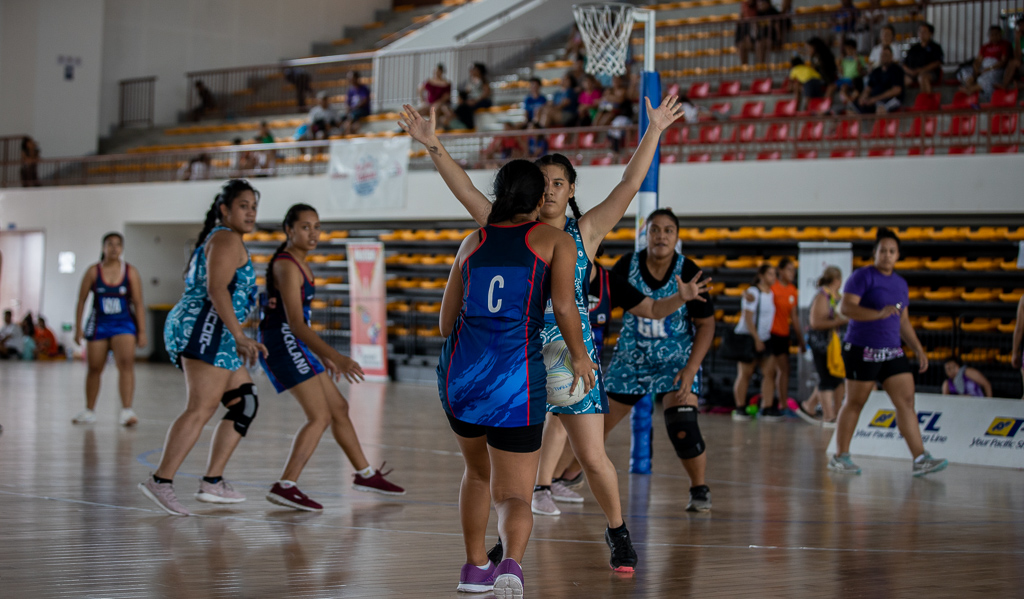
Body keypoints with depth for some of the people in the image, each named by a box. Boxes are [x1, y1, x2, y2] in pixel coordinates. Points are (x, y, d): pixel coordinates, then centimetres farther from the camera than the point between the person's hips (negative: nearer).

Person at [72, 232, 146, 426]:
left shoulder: (131, 272, -1)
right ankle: (89, 411, 26)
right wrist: (78, 328, -1)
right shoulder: (93, 272, -1)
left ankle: (127, 411, -26)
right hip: (99, 324, 1)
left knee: (126, 363, -21)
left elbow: (138, 304, 0)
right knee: (94, 368, 10)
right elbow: (81, 301, 3)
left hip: (123, 323, -1)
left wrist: (142, 332, -4)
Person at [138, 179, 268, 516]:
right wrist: (240, 337, -24)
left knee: (245, 403, 13)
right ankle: (161, 481, -25)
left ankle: (212, 483, 9)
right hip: (206, 330, -11)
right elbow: (216, 289, -19)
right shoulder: (228, 239, -6)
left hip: (198, 332, 11)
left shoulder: (215, 240, 26)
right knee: (201, 408, -18)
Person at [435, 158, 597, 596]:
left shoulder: (474, 241, 15)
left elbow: (446, 320, 17)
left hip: (460, 369, 4)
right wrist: (580, 356, 6)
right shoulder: (556, 240, 6)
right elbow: (563, 303, -8)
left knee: (478, 471, 29)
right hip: (518, 376, -4)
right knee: (513, 494, 1)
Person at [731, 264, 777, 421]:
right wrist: (756, 339, -19)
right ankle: (740, 409, 8)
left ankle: (766, 410, -4)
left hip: (764, 339, 7)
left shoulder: (771, 293, 12)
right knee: (744, 374, -1)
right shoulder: (753, 293, -11)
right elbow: (747, 317, -16)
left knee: (769, 372, -4)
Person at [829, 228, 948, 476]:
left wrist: (918, 349, 17)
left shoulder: (900, 283, 16)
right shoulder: (863, 276, -7)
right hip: (863, 351, -7)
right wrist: (879, 314, -29)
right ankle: (840, 457, 12)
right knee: (854, 403, 1)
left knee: (906, 402, -2)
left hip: (893, 352, 7)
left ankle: (920, 459, -4)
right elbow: (846, 307, -19)